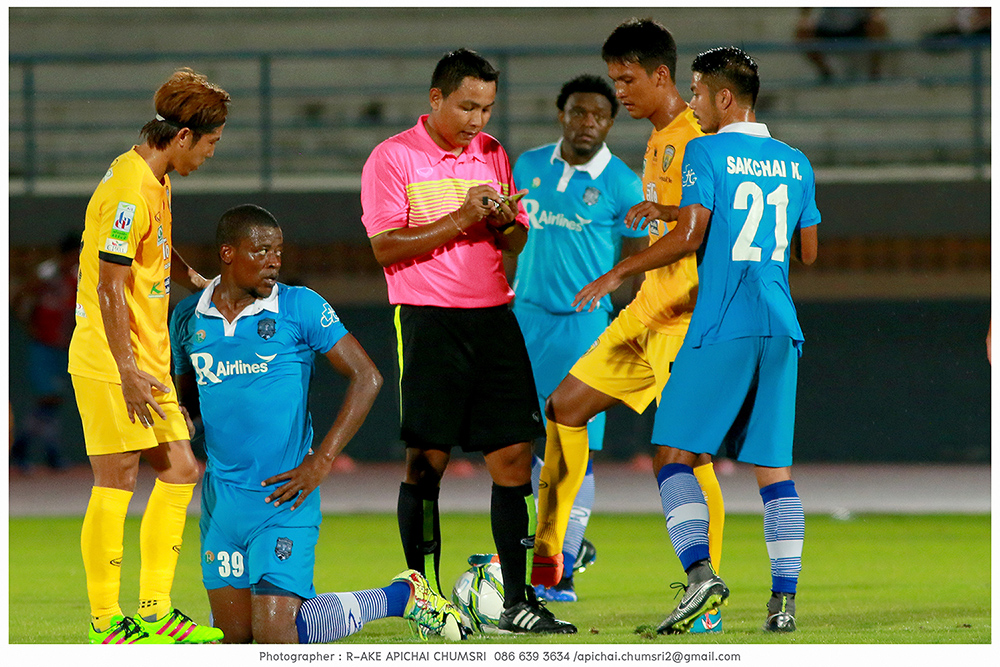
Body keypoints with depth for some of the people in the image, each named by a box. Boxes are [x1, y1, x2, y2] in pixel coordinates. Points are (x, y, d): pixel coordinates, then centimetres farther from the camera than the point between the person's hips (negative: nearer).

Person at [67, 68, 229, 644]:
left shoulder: (156, 180, 13)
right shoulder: (129, 192, -18)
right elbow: (110, 285, -21)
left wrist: (200, 283, 19)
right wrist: (127, 371, -23)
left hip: (147, 360, 10)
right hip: (110, 362, -10)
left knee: (181, 472, 8)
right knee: (118, 482, -7)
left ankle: (155, 611, 13)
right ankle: (107, 624, -3)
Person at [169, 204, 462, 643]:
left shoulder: (300, 307, -5)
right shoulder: (188, 317, 6)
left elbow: (366, 377, -5)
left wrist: (321, 462, -10)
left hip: (285, 493, -4)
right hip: (222, 494, 5)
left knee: (274, 637, -13)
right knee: (234, 636, 3)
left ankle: (402, 596, 8)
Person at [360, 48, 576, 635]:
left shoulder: (492, 155, 15)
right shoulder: (393, 158, -2)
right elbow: (387, 247, -9)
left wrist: (504, 221, -4)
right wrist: (462, 218, -14)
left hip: (494, 316, 5)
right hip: (429, 321, -5)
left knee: (514, 455, -2)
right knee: (427, 460, -4)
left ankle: (519, 601, 0)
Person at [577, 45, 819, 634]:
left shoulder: (707, 152, -4)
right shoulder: (796, 163, 14)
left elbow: (690, 237, -12)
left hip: (722, 327, -6)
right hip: (782, 328, 6)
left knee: (674, 454, -1)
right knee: (774, 468, 6)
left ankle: (700, 573, -19)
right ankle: (784, 601, -2)